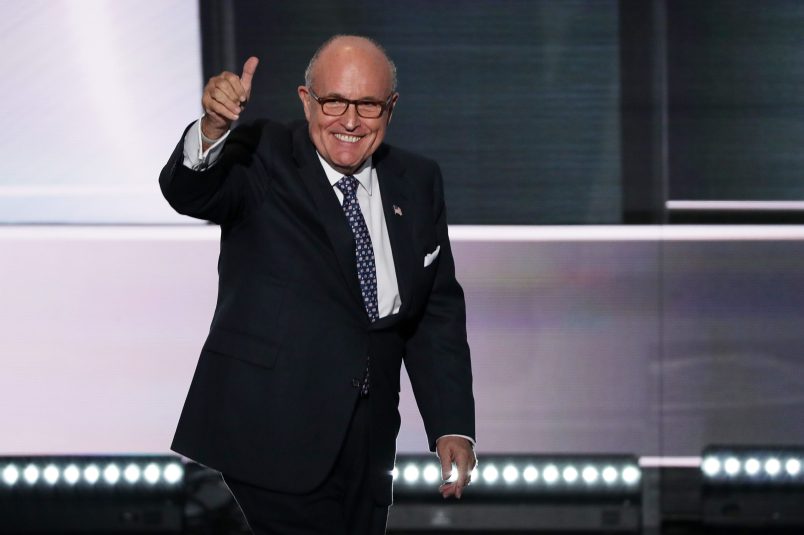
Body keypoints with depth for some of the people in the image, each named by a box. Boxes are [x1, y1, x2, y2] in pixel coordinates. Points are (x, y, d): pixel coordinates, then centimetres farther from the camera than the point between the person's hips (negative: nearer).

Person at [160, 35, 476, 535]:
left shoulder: (418, 182, 9)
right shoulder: (263, 160, -6)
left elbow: (438, 312, 11)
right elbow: (187, 192, -26)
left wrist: (453, 428, 4)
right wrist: (214, 129, -47)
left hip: (367, 452, 5)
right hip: (271, 440, -5)